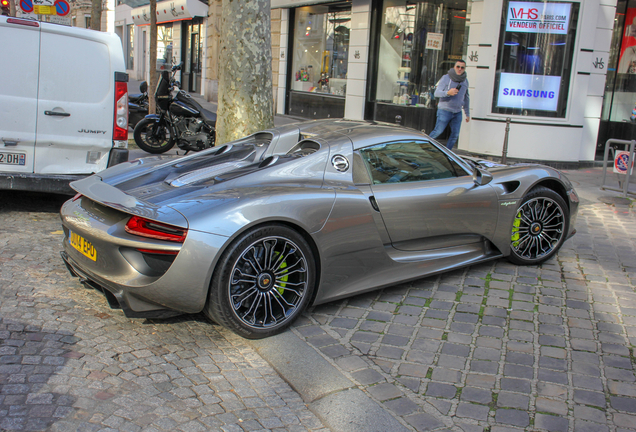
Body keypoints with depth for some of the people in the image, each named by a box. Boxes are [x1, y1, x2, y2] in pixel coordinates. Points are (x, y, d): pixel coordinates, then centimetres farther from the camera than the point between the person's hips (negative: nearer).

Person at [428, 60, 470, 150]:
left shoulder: (465, 81, 12)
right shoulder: (446, 78, -5)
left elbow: (466, 98, 21)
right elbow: (437, 93, -12)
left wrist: (467, 113, 21)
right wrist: (448, 93, -31)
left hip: (457, 112, 5)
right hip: (444, 110, -5)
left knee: (455, 134, 1)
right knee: (438, 131, -5)